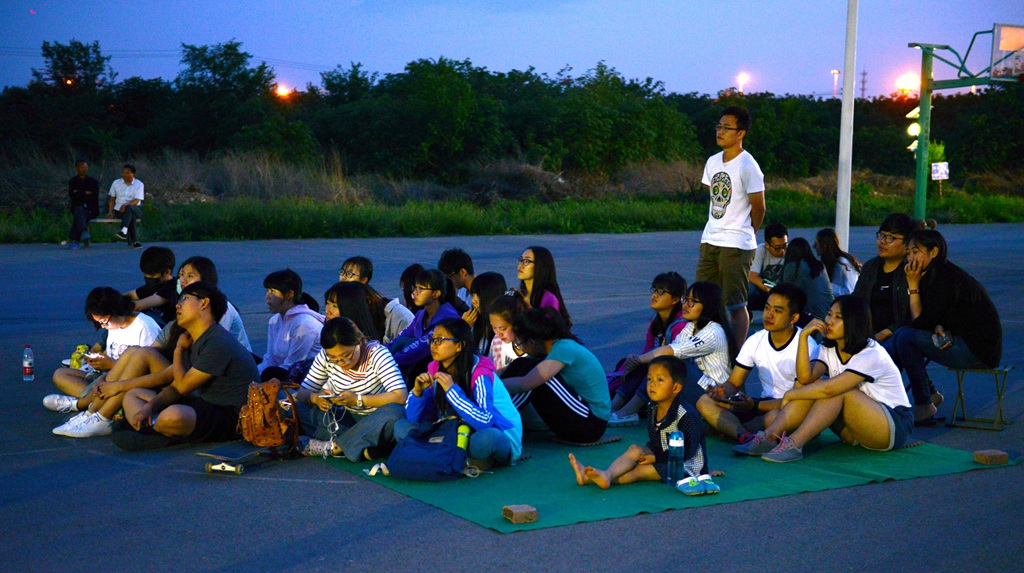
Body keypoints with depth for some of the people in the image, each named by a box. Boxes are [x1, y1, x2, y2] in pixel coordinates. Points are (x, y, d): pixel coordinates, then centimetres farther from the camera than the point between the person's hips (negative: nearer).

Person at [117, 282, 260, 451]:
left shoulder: (218, 342, -19)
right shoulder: (192, 340, 15)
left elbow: (183, 386, -16)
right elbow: (175, 387, 12)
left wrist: (178, 350, -1)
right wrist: (150, 406, -7)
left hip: (232, 416, -11)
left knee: (173, 415, -41)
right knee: (133, 395, 13)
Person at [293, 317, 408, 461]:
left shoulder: (377, 353, -17)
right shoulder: (325, 356, -5)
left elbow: (400, 396, -26)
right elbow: (303, 392, -2)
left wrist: (358, 400, -31)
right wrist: (315, 398, -25)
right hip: (346, 419, 4)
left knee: (394, 413, -38)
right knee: (297, 409, -17)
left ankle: (333, 446, -25)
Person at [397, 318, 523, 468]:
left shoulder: (479, 373, -19)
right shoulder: (434, 370, 0)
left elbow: (484, 422, -33)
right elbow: (413, 418, 1)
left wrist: (451, 390, -33)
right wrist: (417, 392, -18)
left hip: (500, 438, -7)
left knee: (486, 437, -42)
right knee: (402, 427, -5)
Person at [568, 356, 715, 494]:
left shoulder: (687, 415, -20)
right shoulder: (653, 410, 5)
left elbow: (686, 451, -22)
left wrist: (656, 458, -20)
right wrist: (649, 454, -5)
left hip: (687, 465, -7)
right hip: (662, 456, 7)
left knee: (642, 470, -22)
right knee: (635, 449, -15)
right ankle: (608, 474, -35)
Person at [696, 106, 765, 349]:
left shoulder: (747, 166, -12)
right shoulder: (713, 162, 10)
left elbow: (758, 208, -6)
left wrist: (743, 235, 7)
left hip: (736, 246, -7)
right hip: (709, 242, 8)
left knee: (736, 305, -2)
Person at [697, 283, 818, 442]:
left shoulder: (807, 346, -14)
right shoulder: (755, 341, 4)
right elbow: (733, 383, 7)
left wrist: (755, 405, -27)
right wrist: (723, 392, -19)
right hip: (764, 405, 6)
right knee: (705, 402, -13)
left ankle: (730, 429, -18)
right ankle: (746, 436, -34)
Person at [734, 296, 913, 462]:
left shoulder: (871, 354, -20)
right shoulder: (829, 349, 3)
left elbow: (830, 389, -31)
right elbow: (805, 378, -17)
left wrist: (790, 395, -19)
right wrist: (803, 335, -20)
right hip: (857, 431, 7)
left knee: (837, 390, -29)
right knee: (814, 386, -14)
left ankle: (794, 445, -38)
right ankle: (769, 437, -24)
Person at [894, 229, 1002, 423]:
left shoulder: (945, 280, -21)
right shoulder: (935, 276, 9)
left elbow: (920, 323, -17)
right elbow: (931, 319, 10)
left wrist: (913, 286, -13)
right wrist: (939, 328, -13)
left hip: (979, 352, -10)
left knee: (906, 337, -20)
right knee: (901, 335, 8)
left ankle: (924, 406, -12)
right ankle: (930, 394, 14)